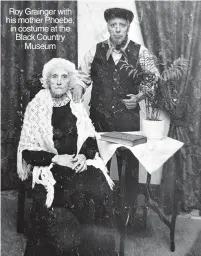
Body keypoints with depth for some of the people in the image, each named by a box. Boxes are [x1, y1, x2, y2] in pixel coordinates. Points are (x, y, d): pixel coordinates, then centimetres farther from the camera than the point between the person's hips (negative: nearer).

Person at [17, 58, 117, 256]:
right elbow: (28, 152, -4)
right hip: (48, 166, -3)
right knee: (78, 196, -28)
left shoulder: (76, 107, 9)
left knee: (101, 189, -23)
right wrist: (56, 159, -16)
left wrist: (84, 155, -12)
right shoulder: (36, 108, -2)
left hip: (79, 163, 3)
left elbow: (91, 140, 9)